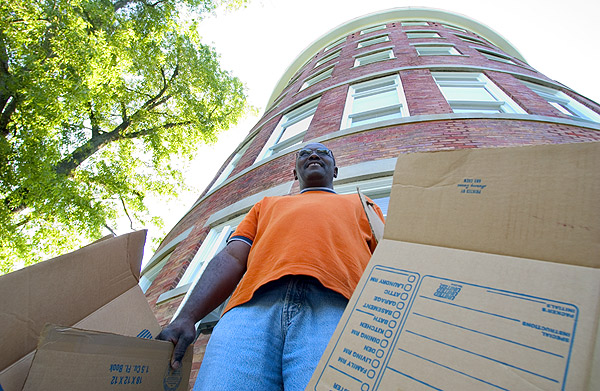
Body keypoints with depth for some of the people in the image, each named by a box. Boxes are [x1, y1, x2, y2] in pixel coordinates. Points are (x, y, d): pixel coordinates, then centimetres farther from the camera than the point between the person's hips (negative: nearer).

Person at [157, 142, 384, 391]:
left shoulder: (360, 204, 33)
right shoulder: (268, 205, 35)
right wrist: (186, 318, 4)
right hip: (253, 305, 2)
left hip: (334, 306, -1)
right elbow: (232, 258, 20)